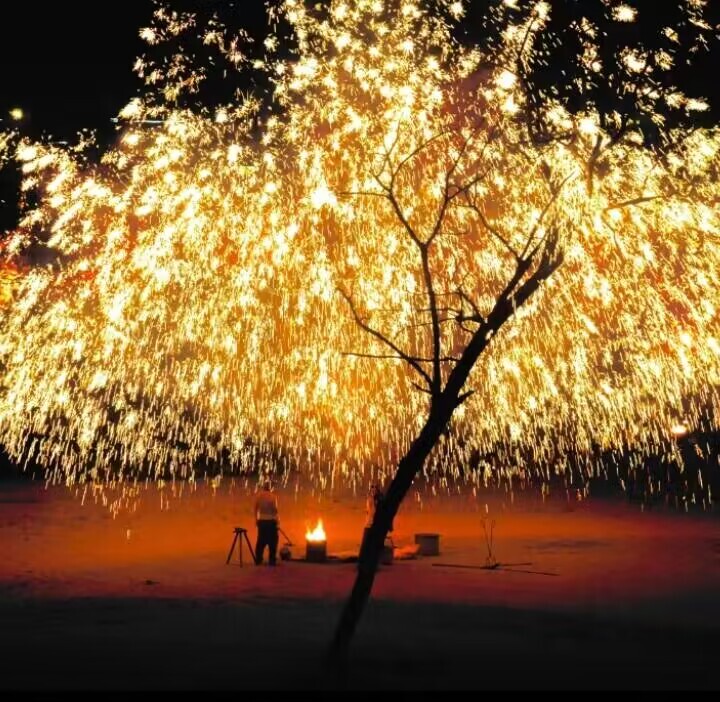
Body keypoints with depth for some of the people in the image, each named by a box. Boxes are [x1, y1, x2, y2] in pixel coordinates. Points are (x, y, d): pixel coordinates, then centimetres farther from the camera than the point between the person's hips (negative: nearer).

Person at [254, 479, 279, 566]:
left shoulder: (259, 495, -1)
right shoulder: (272, 496, -12)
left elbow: (256, 508, 3)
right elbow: (275, 509, -13)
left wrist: (256, 519, 14)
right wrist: (277, 519, 1)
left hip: (261, 521, 4)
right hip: (271, 521, -4)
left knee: (261, 541, 14)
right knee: (272, 541, 6)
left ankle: (258, 560, 16)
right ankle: (272, 560, 7)